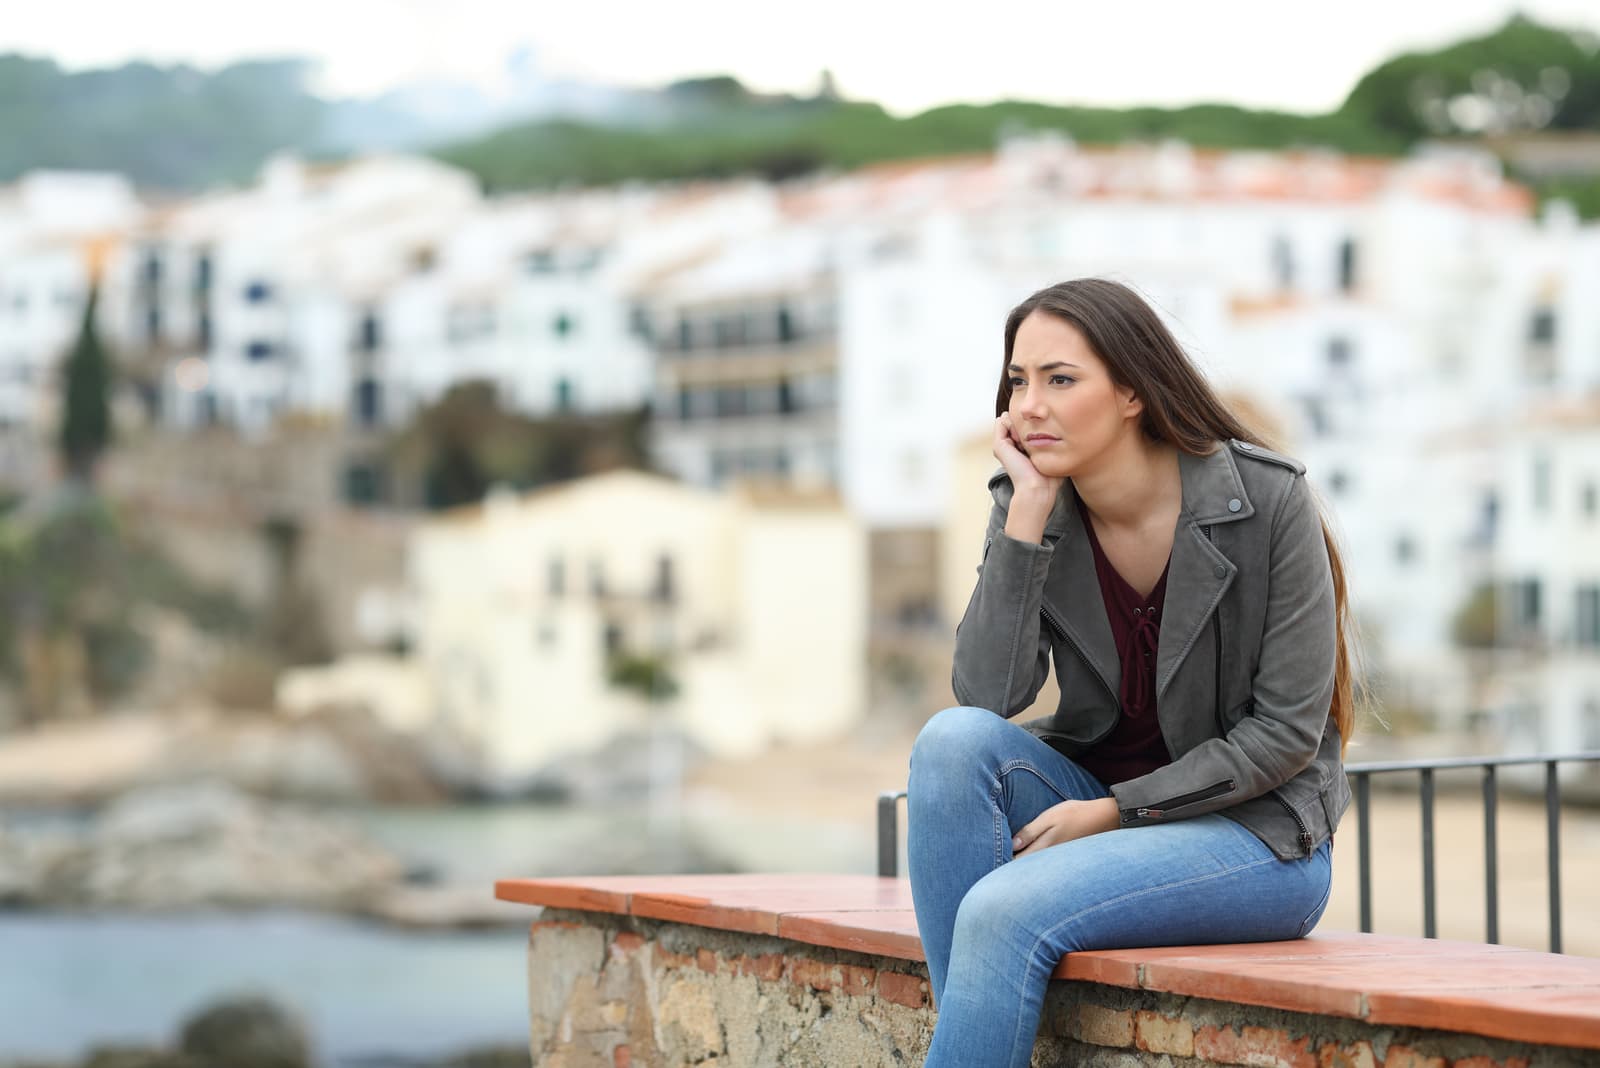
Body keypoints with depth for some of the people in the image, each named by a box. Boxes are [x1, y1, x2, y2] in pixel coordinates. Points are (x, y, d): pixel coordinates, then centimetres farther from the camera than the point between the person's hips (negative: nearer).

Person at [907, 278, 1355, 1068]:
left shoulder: (1267, 500, -15)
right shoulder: (1029, 506, -3)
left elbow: (1289, 730, -14)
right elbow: (986, 695, -16)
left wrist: (1114, 810, -18)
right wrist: (1028, 512, -20)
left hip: (1260, 831, -5)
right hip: (1102, 809, 5)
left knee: (1004, 909, -30)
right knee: (954, 739, -25)